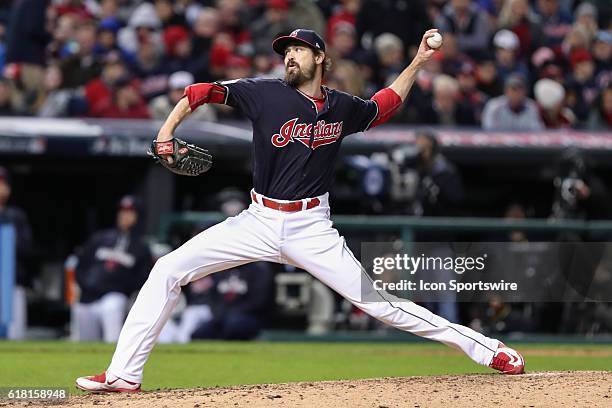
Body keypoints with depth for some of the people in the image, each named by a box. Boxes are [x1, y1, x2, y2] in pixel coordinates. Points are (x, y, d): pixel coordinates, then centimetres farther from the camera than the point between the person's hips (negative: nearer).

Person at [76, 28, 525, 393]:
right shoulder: (266, 94, -4)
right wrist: (167, 130, -15)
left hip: (311, 229, -1)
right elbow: (202, 91, -2)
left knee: (377, 301, -8)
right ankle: (124, 375, -9)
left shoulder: (342, 108, 3)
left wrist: (417, 63, 18)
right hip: (259, 222, 1)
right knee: (168, 270, -11)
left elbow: (383, 106, 24)